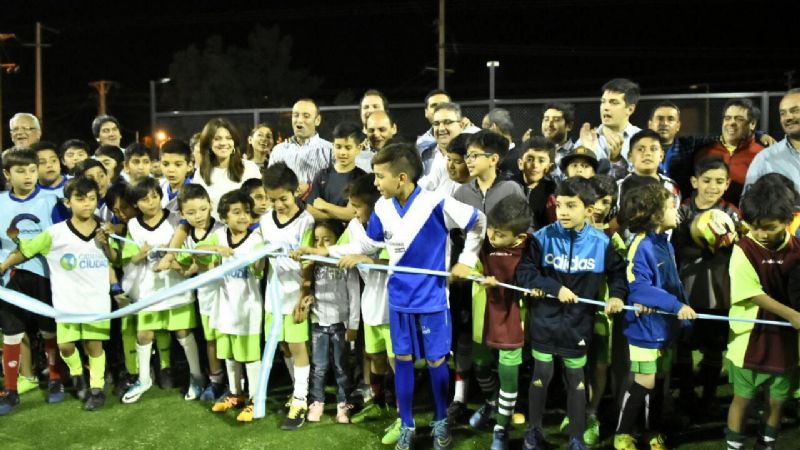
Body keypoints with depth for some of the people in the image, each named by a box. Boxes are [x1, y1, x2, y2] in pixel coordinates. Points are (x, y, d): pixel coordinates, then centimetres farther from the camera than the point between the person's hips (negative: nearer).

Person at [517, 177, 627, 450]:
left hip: (579, 323, 1)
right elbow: (524, 273, -12)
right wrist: (555, 288, -20)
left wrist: (617, 294, -9)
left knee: (576, 379, 12)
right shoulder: (543, 238, -12)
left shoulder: (600, 242, -7)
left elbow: (618, 271, 8)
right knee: (542, 375, 11)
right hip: (545, 320, -1)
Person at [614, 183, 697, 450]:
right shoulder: (642, 246, -20)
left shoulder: (665, 243, 7)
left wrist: (685, 311, 7)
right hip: (645, 327, -8)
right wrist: (677, 306, -30)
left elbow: (674, 284, 14)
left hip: (663, 325, 8)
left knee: (656, 383, 17)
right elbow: (640, 288, -28)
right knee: (643, 384, 1)